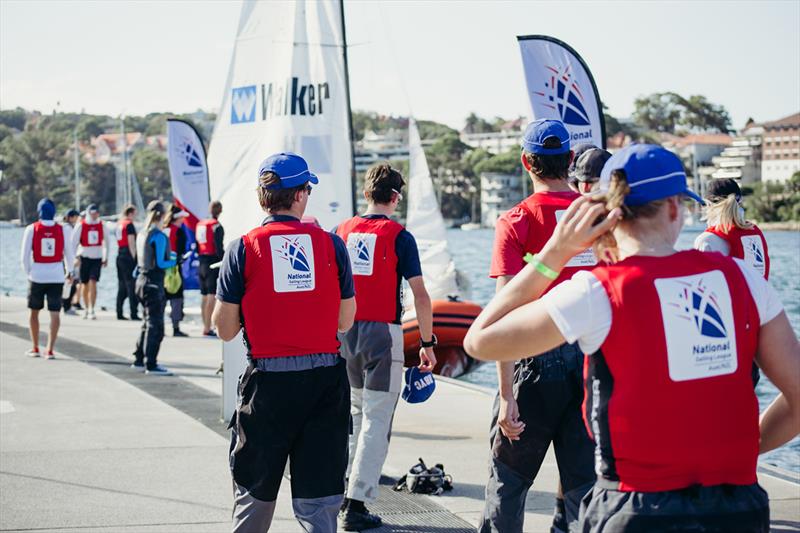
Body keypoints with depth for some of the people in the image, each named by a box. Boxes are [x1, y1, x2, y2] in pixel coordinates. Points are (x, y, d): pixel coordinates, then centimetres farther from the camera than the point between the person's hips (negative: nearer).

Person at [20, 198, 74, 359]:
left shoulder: (31, 229, -5)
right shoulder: (63, 230, -2)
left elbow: (25, 255, -4)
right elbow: (69, 254, 7)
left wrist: (28, 272, 11)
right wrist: (69, 272, 24)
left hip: (37, 275, 0)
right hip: (56, 275, 0)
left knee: (34, 312, 14)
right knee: (54, 313, 3)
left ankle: (35, 348, 18)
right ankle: (50, 349, -4)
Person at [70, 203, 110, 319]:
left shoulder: (102, 226, 3)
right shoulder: (81, 225, -3)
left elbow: (106, 241, 16)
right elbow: (74, 242, -3)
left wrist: (106, 257, 17)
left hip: (97, 258, 0)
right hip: (84, 257, 0)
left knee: (93, 283, -13)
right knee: (85, 284, 8)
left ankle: (91, 310, -15)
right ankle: (87, 308, 26)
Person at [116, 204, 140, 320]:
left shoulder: (119, 224, 16)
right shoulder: (129, 225, -10)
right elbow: (131, 244, -14)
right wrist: (134, 258, -13)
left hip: (120, 256, 9)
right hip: (128, 256, -9)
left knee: (122, 286, 11)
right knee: (131, 286, -8)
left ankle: (119, 313, 11)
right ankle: (134, 314, -10)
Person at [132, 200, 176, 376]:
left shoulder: (142, 234, 9)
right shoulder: (159, 236, -15)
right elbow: (160, 263, -19)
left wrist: (168, 255, 21)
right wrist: (176, 262, -5)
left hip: (142, 281, 9)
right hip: (154, 284, -9)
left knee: (148, 323, 19)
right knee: (155, 325, -3)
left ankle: (139, 360, 23)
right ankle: (151, 365, -2)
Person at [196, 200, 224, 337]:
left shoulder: (200, 225, 12)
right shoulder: (217, 226, -11)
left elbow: (196, 246, 15)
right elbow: (219, 248, -16)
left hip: (202, 262, 8)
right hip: (213, 263, -8)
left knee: (204, 296, 14)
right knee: (211, 296, -8)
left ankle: (206, 326, 22)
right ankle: (207, 329, -12)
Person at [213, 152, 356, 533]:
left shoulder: (244, 248, -3)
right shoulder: (330, 244, 0)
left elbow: (225, 329, -1)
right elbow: (345, 322, 5)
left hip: (268, 381, -1)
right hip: (325, 380, 1)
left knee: (254, 495, 15)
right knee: (318, 502, 6)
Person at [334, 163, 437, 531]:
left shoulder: (342, 231, 7)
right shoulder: (399, 236, -7)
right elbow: (420, 295, -10)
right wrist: (427, 343, -3)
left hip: (344, 332, 5)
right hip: (382, 333, -5)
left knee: (354, 414, 21)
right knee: (376, 420, -1)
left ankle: (340, 490, 23)